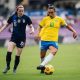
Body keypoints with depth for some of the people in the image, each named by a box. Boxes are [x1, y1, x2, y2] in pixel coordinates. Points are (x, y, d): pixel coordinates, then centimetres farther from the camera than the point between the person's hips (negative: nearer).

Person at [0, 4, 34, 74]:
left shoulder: (26, 18, -6)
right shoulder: (13, 17, -2)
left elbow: (31, 26, -2)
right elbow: (6, 25, 9)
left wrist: (32, 30, -24)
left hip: (22, 38, -1)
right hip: (14, 37, 1)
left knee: (18, 55, 3)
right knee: (9, 52, -17)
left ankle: (15, 69, 22)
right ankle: (7, 66, 1)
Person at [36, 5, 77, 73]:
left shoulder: (59, 19, 4)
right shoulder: (45, 19, 3)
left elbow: (67, 26, 12)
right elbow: (40, 27, 15)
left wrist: (73, 31, 0)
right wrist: (38, 34, -1)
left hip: (53, 40, -1)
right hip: (44, 39, 2)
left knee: (54, 51, -30)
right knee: (42, 55, 7)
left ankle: (42, 65, -38)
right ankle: (43, 68, 32)